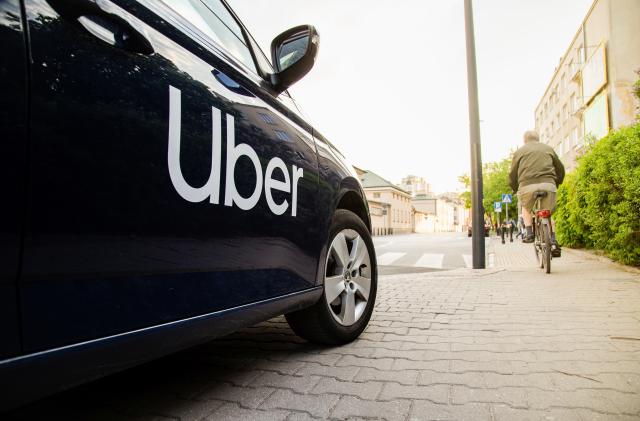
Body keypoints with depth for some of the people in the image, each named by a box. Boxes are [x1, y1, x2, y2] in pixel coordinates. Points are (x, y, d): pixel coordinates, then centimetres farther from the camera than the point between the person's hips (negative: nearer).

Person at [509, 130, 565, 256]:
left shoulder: (519, 151, 18)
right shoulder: (548, 149, 23)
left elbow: (512, 174, 16)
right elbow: (560, 169, 27)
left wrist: (515, 189, 30)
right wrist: (556, 183, 42)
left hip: (527, 185, -1)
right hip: (548, 184, 2)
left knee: (526, 209, 26)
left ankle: (529, 233, 10)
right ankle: (553, 242, 3)